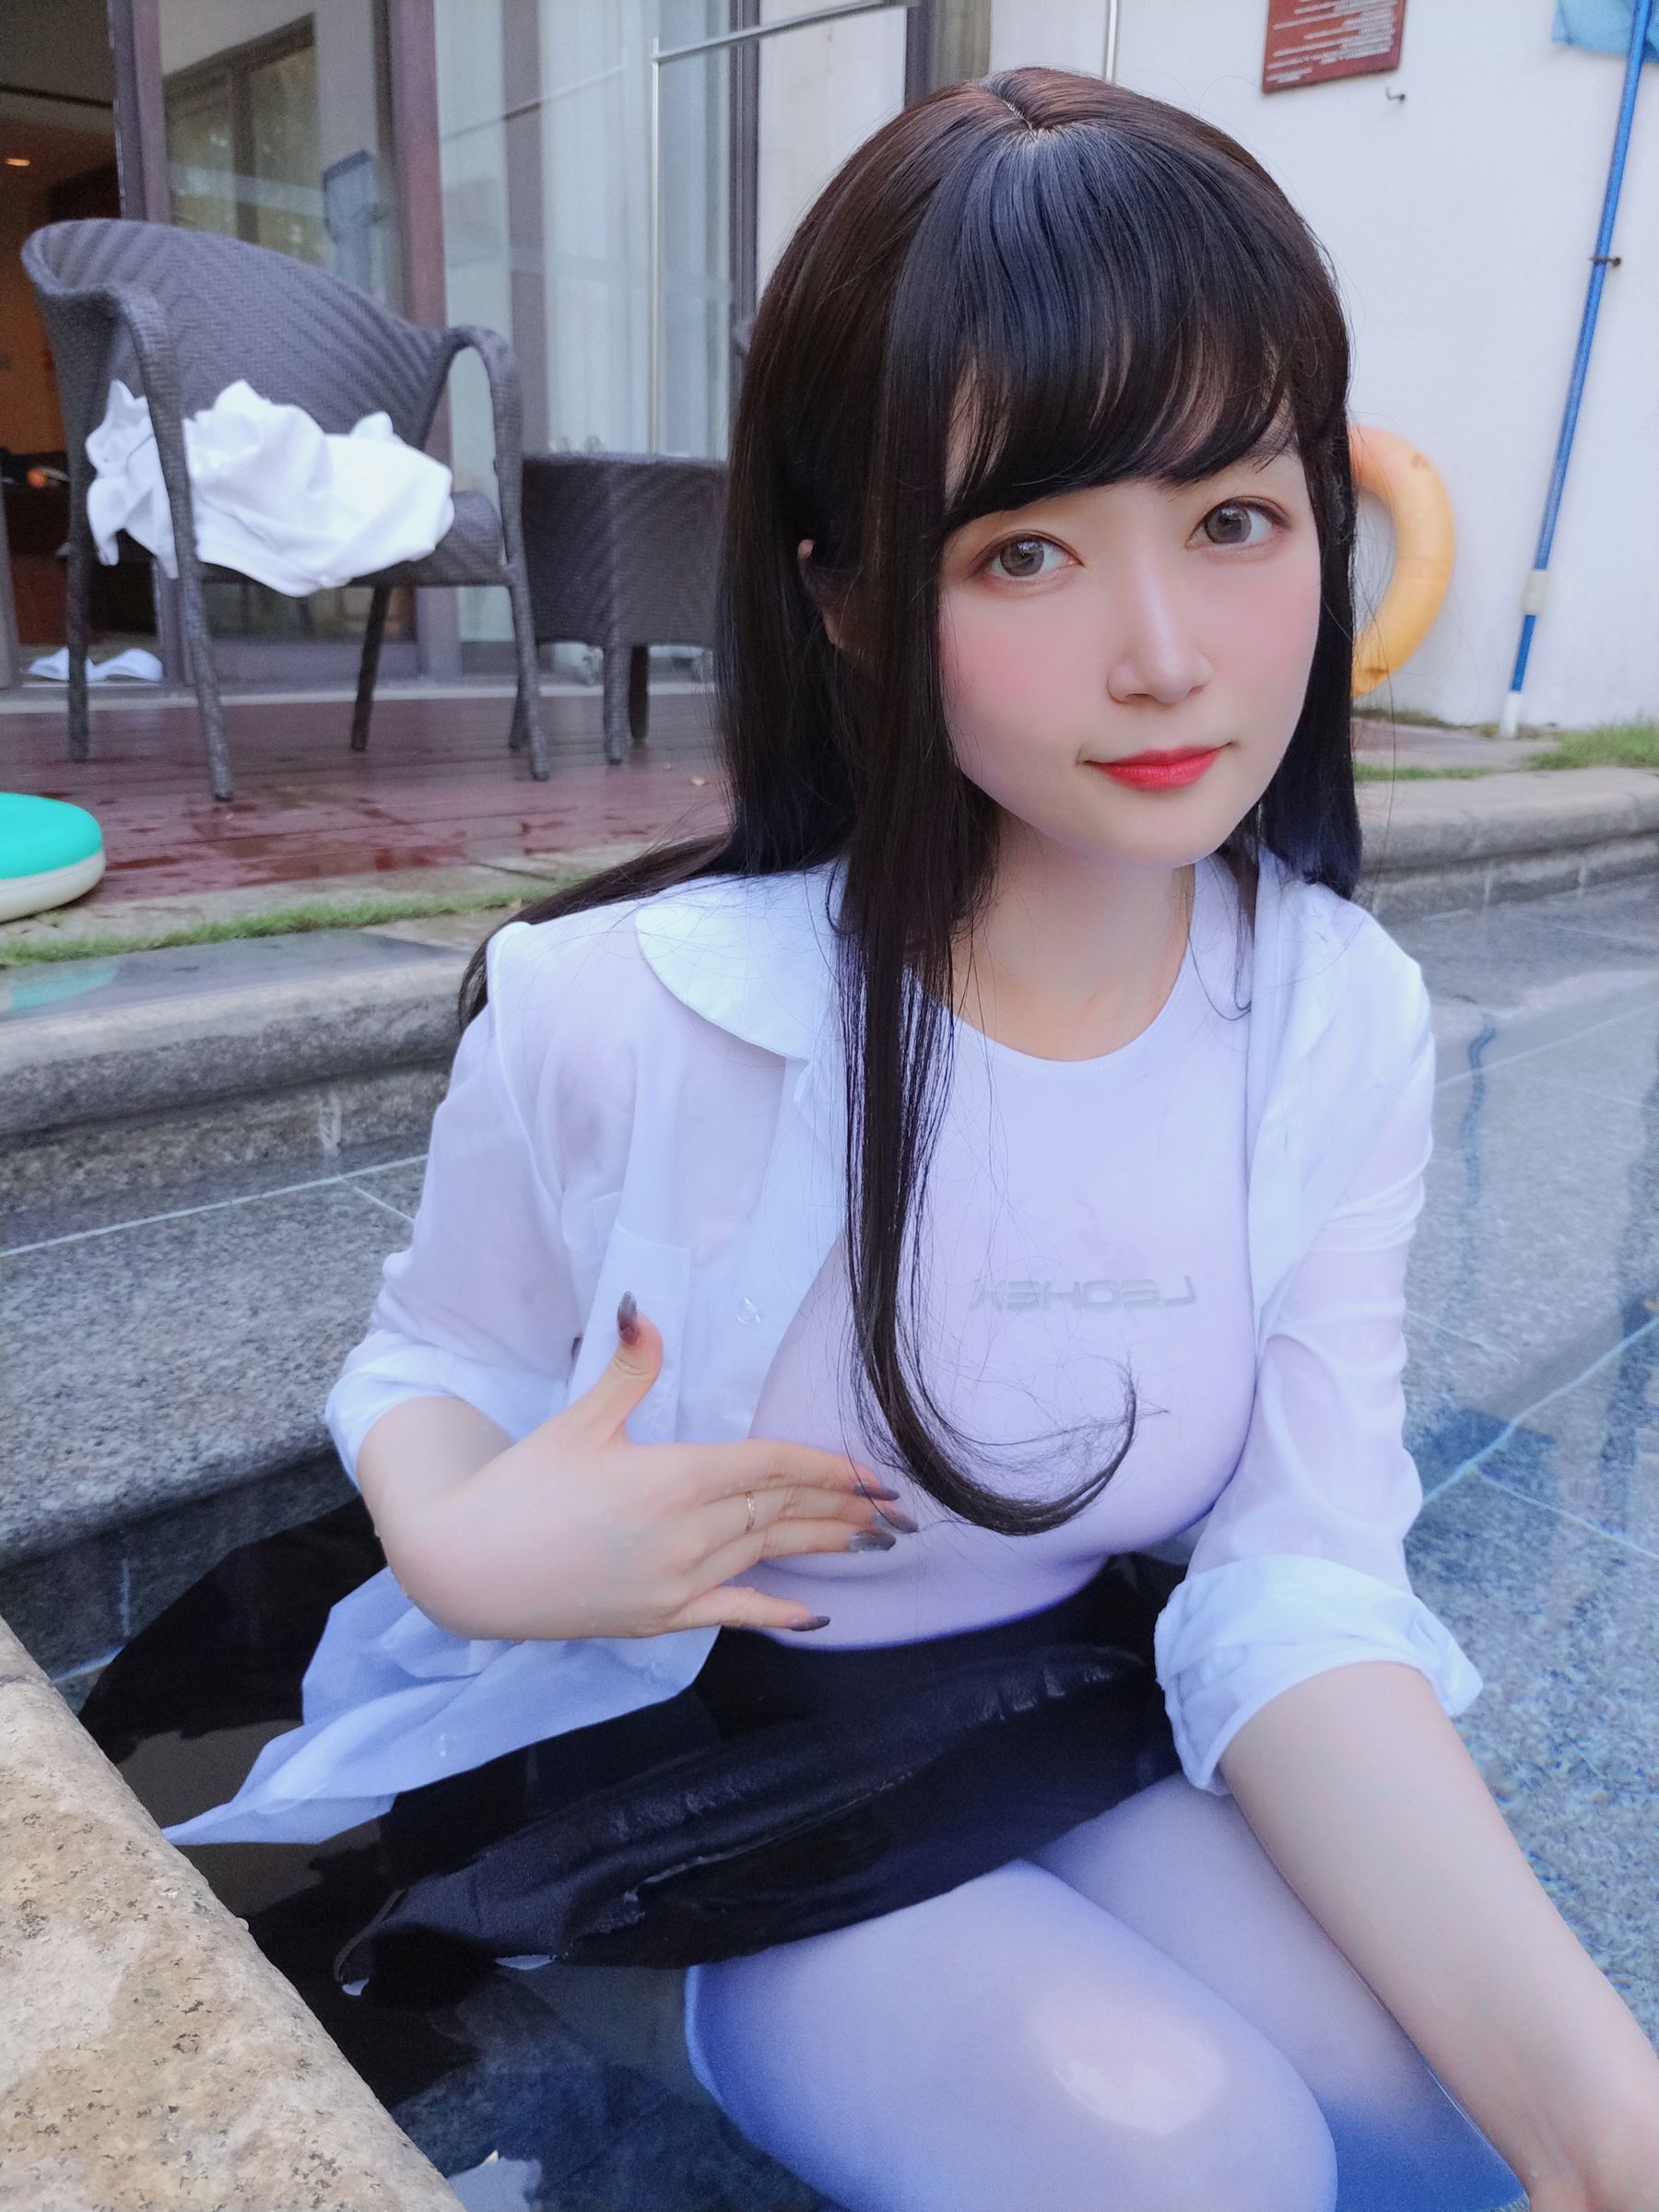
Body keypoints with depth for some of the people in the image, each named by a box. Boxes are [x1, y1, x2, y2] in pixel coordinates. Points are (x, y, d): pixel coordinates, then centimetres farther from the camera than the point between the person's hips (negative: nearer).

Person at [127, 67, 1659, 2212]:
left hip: (1078, 1718, 4)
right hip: (680, 1748, -3)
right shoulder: (614, 1012, -23)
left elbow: (1300, 1590, -15)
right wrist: (464, 1540, -29)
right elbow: (429, 1365, -5)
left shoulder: (1343, 1022, -13)